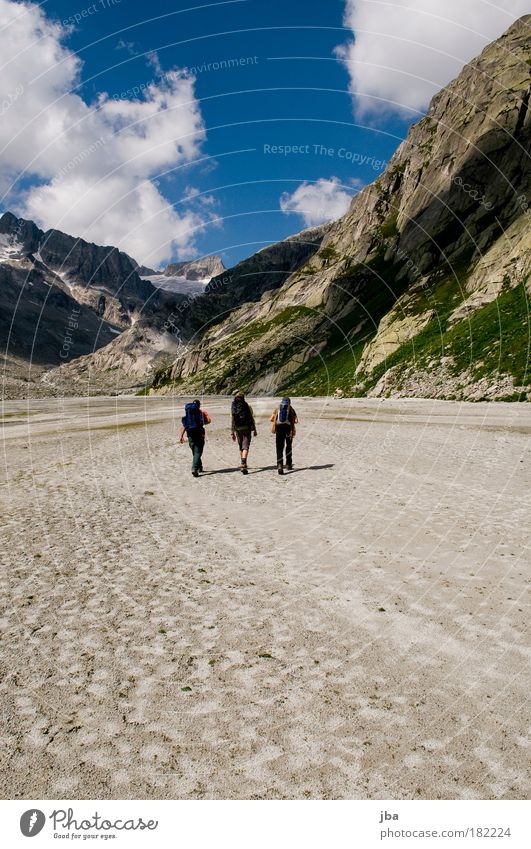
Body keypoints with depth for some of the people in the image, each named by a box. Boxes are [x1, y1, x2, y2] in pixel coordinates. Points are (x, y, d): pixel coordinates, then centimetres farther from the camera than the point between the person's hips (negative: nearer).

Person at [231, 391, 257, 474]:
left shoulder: (233, 408, 1)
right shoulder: (248, 406, -3)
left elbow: (232, 421, 1)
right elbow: (252, 419, -3)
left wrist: (232, 433, 7)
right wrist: (254, 430, 5)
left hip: (238, 430, 2)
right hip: (246, 429, -2)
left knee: (240, 447, 18)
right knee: (245, 447, -6)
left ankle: (243, 463, 29)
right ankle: (243, 464, -23)